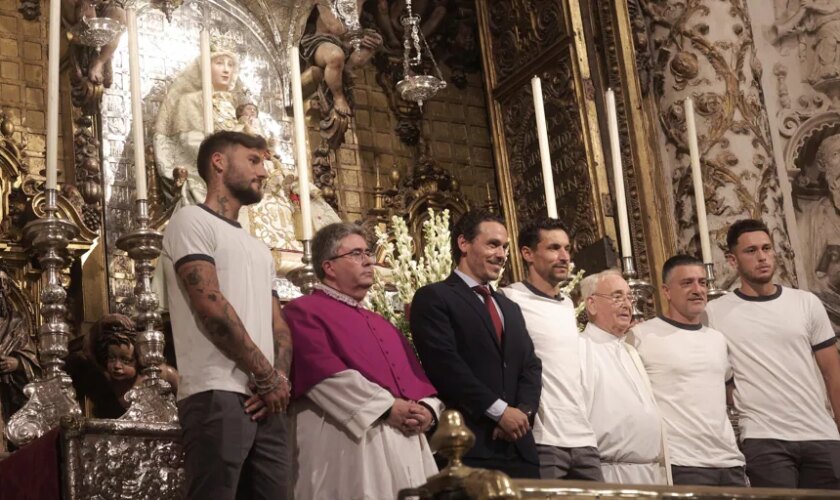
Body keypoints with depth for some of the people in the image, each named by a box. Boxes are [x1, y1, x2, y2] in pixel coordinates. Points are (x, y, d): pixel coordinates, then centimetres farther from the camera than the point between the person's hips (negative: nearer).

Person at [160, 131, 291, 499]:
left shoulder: (258, 248, 25)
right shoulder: (192, 221, 0)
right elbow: (211, 307, -13)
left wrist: (279, 378, -3)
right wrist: (267, 376, -9)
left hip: (265, 401, 8)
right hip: (217, 396, -8)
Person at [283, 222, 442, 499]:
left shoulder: (381, 323, 26)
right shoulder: (304, 311, 1)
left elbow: (417, 374, 20)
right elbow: (325, 373, -13)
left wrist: (427, 409, -3)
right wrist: (387, 407, -16)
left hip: (407, 445, 8)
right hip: (350, 448, -7)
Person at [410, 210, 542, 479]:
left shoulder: (510, 307, 23)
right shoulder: (433, 298, -2)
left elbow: (531, 365, 16)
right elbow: (445, 364, -13)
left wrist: (524, 411, -4)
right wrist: (499, 411, -14)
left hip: (518, 446, 7)